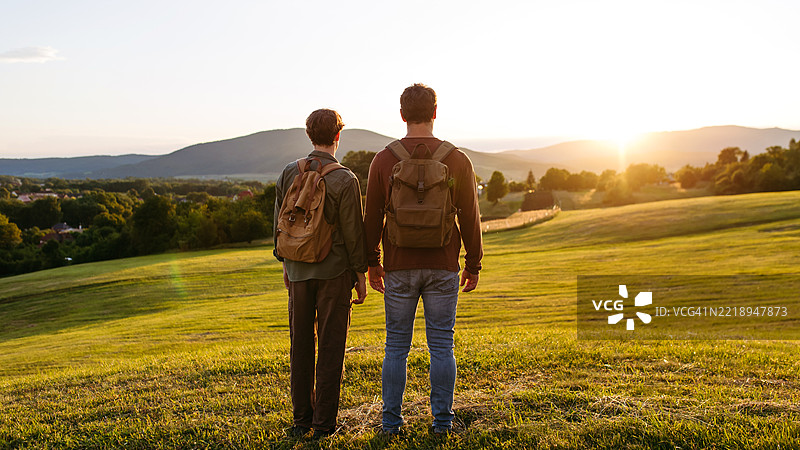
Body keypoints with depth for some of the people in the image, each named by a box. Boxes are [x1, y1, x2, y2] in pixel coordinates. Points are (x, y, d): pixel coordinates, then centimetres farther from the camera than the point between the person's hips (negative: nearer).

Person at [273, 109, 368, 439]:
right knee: (331, 346, 4)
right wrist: (360, 274, 0)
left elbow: (279, 224, 7)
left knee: (301, 344, 12)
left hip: (299, 270, 4)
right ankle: (324, 422, 10)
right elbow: (353, 232, -10)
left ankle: (301, 419, 19)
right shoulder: (344, 180, -11)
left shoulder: (289, 174, 2)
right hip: (335, 270, -4)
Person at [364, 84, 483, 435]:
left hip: (399, 268, 1)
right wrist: (473, 264, 8)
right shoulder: (457, 160, -3)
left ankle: (392, 420, 15)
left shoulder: (384, 159, -1)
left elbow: (372, 218, 2)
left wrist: (373, 264, 11)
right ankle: (442, 420, 13)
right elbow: (470, 218, -1)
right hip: (443, 267, 0)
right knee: (441, 346, 7)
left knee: (396, 346, 9)